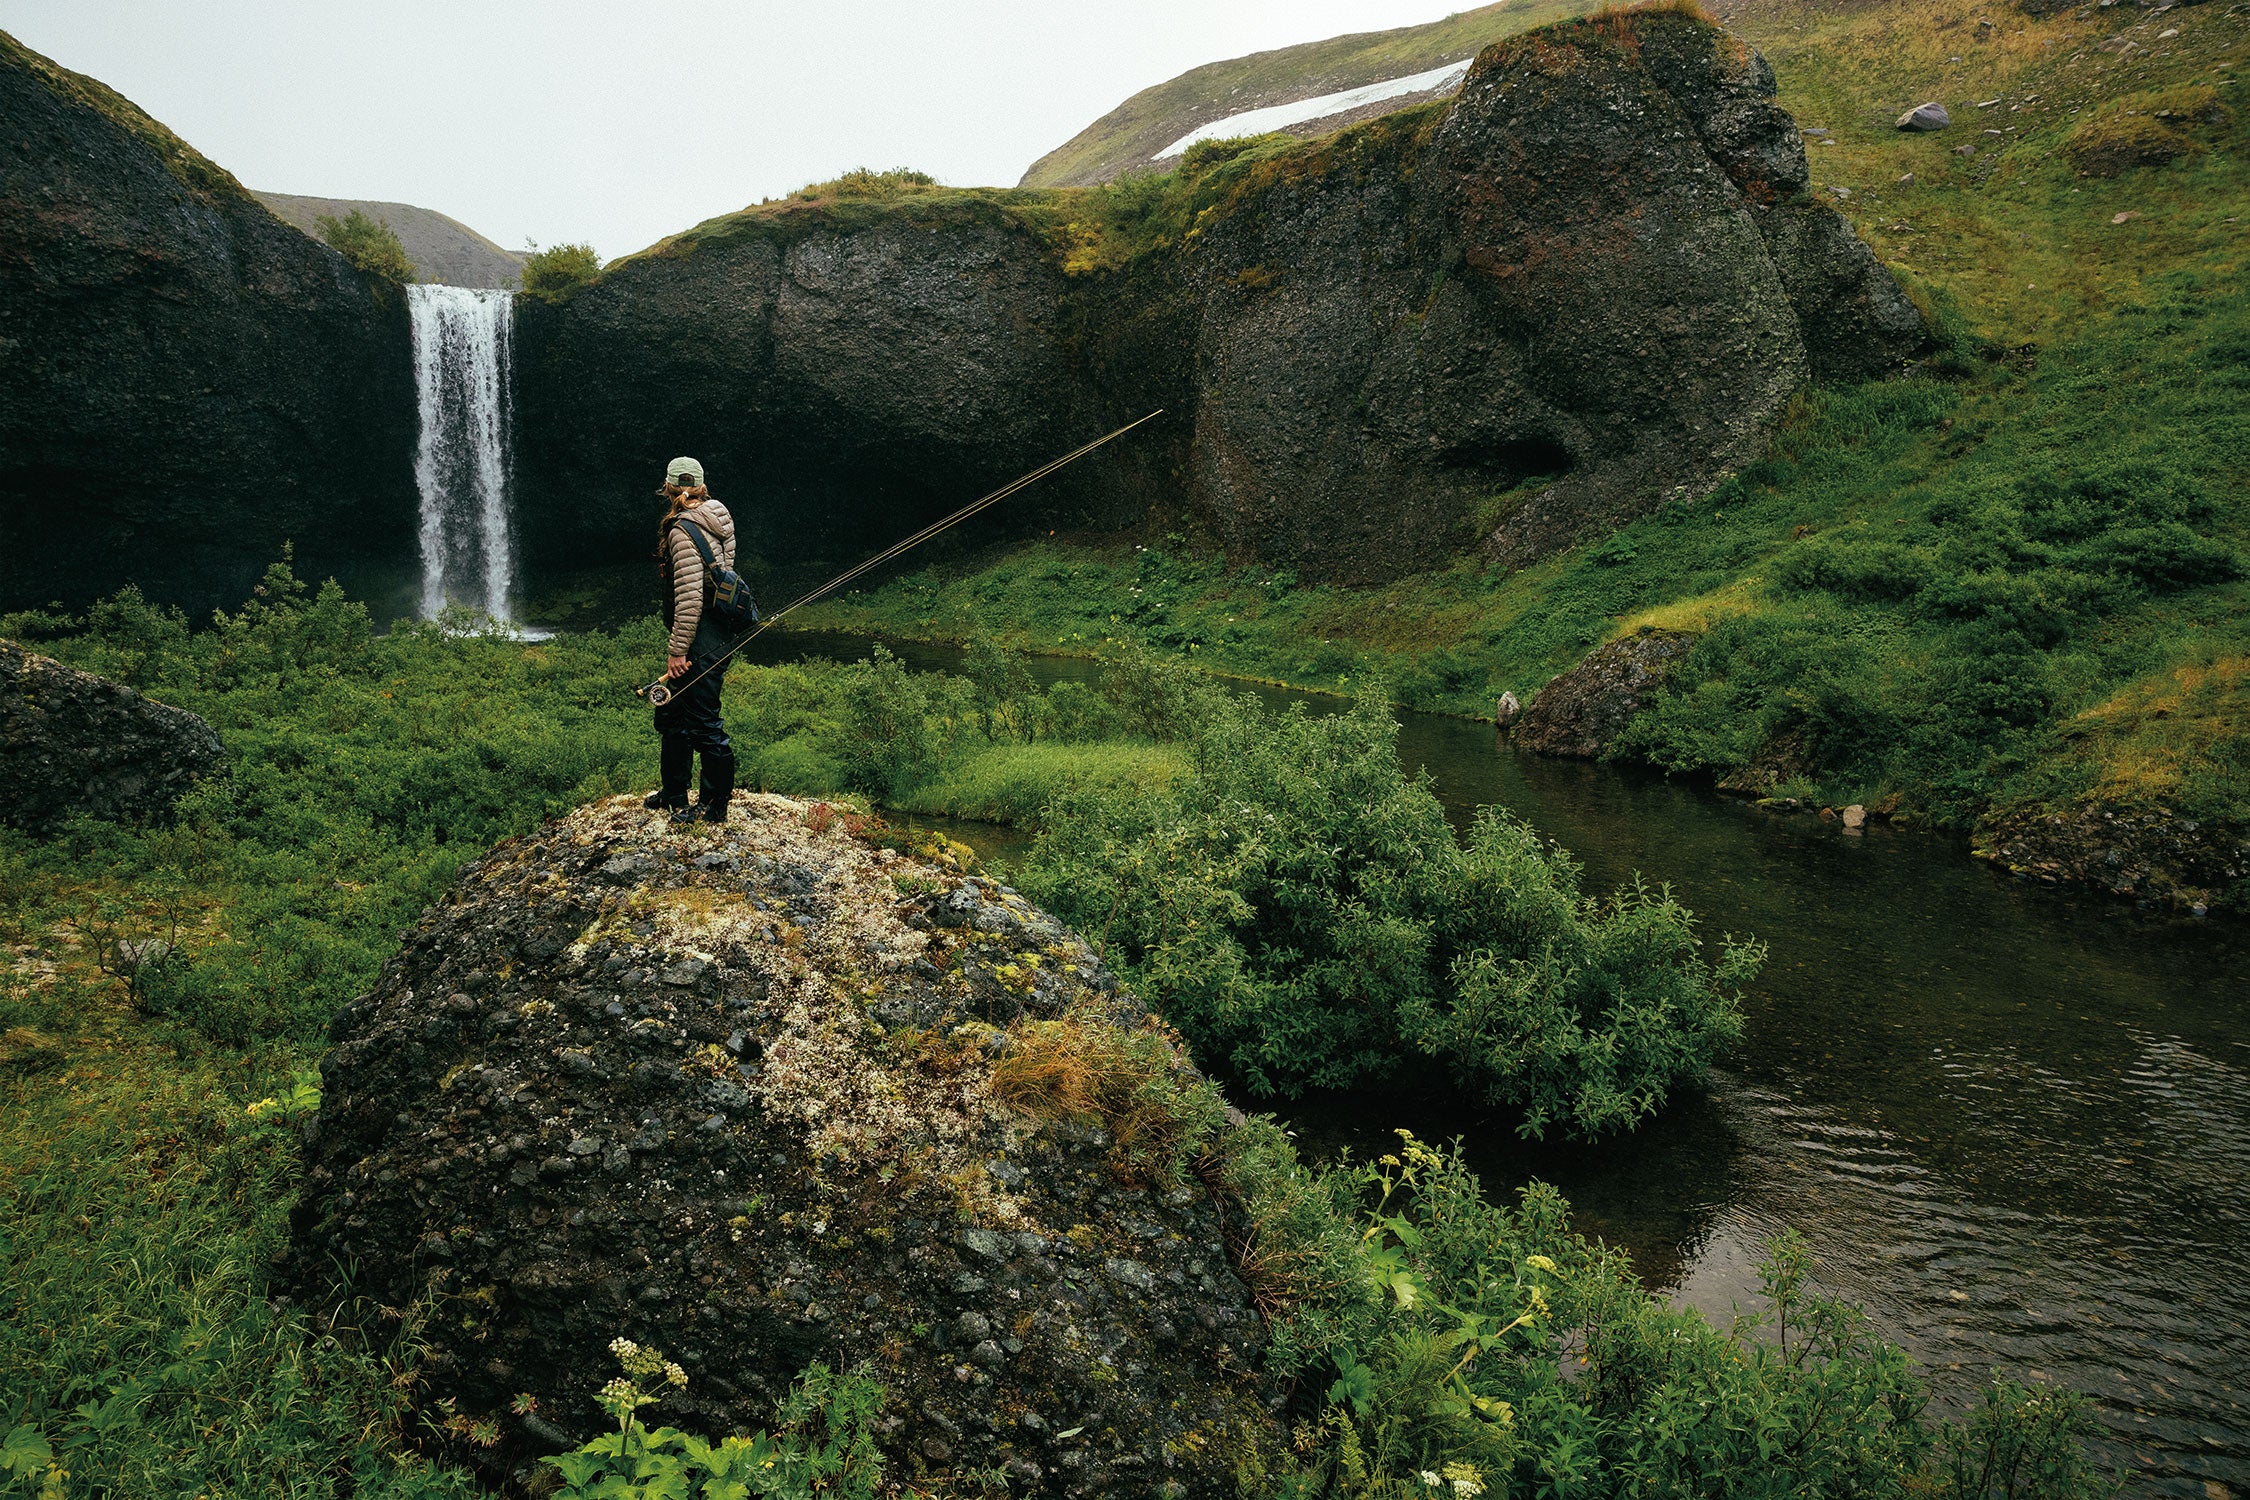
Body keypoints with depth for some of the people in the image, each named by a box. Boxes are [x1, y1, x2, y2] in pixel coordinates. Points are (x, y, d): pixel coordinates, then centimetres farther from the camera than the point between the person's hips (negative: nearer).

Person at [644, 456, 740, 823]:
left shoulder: (683, 530, -17)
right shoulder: (715, 523, 13)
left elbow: (690, 597, -23)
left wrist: (677, 650, -18)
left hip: (702, 640, -10)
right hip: (718, 632, 10)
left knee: (703, 724, -1)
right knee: (672, 715, 20)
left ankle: (716, 806, 9)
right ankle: (673, 795, 31)